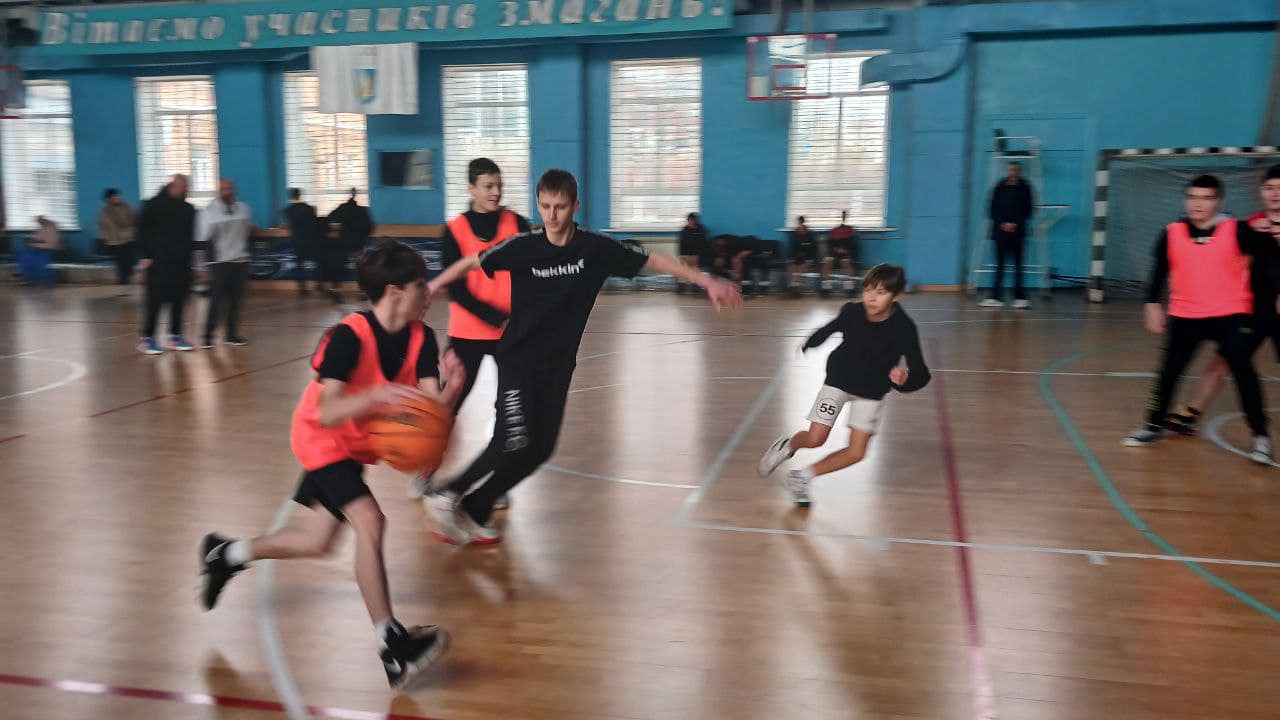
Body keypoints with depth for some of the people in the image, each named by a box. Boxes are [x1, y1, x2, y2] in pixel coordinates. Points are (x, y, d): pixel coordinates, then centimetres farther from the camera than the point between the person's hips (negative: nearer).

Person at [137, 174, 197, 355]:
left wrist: (190, 253, 9)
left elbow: (192, 236, 17)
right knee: (156, 300, -5)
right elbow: (143, 232, -2)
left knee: (178, 300, 6)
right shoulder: (153, 205, -1)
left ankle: (175, 336, 14)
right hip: (158, 262, -4)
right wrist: (146, 255, -8)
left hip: (181, 263, 5)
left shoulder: (188, 209, 12)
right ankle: (147, 337, 2)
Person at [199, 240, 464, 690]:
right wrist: (377, 394, -51)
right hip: (323, 439, -7)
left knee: (316, 543, 17)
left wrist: (450, 388, -42)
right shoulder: (349, 336, -29)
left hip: (358, 444, 8)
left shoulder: (421, 338, -13)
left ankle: (226, 555, 43)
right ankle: (392, 647, -22)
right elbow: (327, 415, -36)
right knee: (369, 521, -26)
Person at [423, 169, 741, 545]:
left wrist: (707, 281, -2)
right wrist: (428, 290, 3)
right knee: (515, 442, -16)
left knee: (540, 448, 2)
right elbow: (471, 263, 0)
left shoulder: (595, 248, -8)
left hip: (558, 364, 4)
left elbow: (653, 260, -1)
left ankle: (474, 511, 19)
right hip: (518, 357, -4)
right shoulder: (523, 246, -12)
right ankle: (446, 496, 4)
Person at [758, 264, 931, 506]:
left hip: (872, 392, 0)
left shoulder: (904, 329, -27)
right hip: (839, 379, 0)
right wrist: (809, 344, 23)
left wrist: (905, 377, -53)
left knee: (856, 453, -6)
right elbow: (830, 329, 3)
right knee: (814, 439, -6)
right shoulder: (852, 312, -21)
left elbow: (921, 373, -28)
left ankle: (802, 477, 15)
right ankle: (787, 445, 29)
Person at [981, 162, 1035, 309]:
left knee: (1018, 264, 1)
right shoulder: (1000, 186, 5)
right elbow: (993, 209, 4)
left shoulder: (1024, 187, 1)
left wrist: (1015, 224, -10)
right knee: (1000, 264, 3)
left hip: (1017, 231, -1)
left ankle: (1020, 297, 4)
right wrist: (1002, 223, -8)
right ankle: (995, 297, 6)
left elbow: (1028, 210, 1)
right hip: (1001, 229, 1)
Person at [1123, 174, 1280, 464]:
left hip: (1231, 315, -2)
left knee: (1242, 369, -11)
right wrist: (1153, 304, 2)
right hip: (1185, 316, 2)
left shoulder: (1237, 231, -7)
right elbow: (1160, 271, 7)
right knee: (1169, 371, 6)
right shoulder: (1171, 233, -2)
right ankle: (1155, 425, 23)